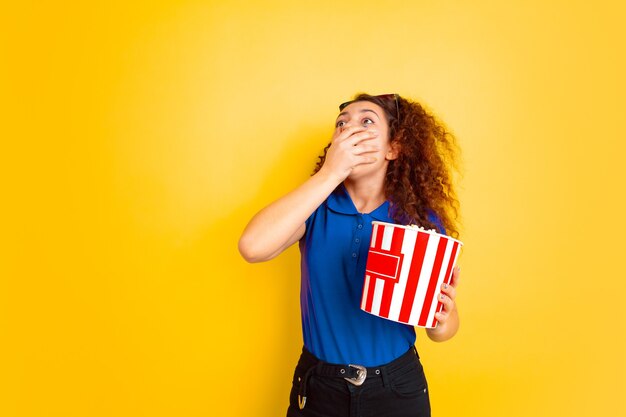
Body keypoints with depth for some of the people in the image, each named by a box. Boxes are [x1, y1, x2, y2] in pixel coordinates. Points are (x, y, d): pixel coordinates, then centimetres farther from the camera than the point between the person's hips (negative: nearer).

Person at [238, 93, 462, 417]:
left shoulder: (422, 221, -11)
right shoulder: (315, 207, -10)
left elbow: (445, 326, -3)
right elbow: (252, 247, -30)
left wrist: (441, 320, -27)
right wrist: (329, 174, -29)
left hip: (397, 387, 0)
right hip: (319, 386, 1)